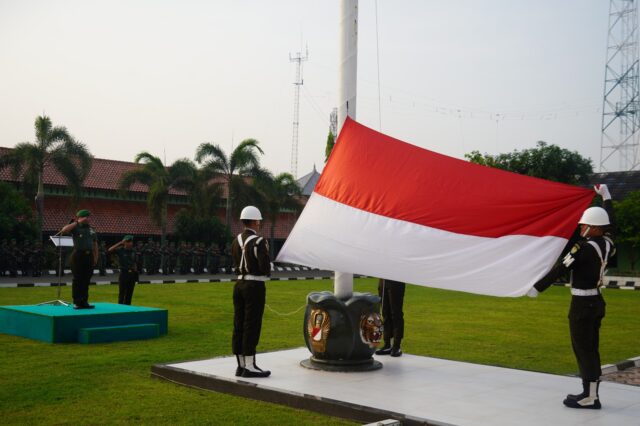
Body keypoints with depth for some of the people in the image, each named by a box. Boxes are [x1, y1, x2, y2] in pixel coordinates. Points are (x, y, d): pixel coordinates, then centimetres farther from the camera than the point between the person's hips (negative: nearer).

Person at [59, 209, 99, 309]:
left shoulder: (91, 229, 17)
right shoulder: (75, 227, 1)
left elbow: (95, 244, 19)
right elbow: (64, 230, -19)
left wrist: (96, 257, 10)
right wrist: (76, 223, -12)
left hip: (89, 255, 5)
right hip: (78, 255, -5)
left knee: (86, 280, 8)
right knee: (78, 279, -2)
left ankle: (84, 301, 14)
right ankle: (76, 302, 2)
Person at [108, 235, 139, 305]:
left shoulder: (133, 250, 9)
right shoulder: (120, 250, -5)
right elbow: (109, 250, -22)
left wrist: (136, 272, 11)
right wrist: (120, 243, -20)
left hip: (132, 273, 5)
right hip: (124, 273, -5)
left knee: (129, 293, 10)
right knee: (122, 293, -1)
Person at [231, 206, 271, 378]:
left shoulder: (236, 240, 8)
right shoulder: (259, 242, -15)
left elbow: (235, 264, 10)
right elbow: (265, 266, -19)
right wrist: (267, 272, 1)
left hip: (239, 284, 8)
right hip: (254, 286, -7)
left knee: (239, 325, 9)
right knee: (251, 326, -3)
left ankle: (241, 365, 17)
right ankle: (249, 367, 0)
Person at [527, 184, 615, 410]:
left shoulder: (584, 248, -20)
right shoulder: (608, 243, 2)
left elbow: (559, 269, -20)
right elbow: (609, 223, 21)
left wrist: (537, 288, -17)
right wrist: (606, 196, 35)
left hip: (582, 305, -8)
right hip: (597, 301, 8)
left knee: (583, 350, -2)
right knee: (591, 350, 14)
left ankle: (590, 397, 2)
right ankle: (591, 393, 21)